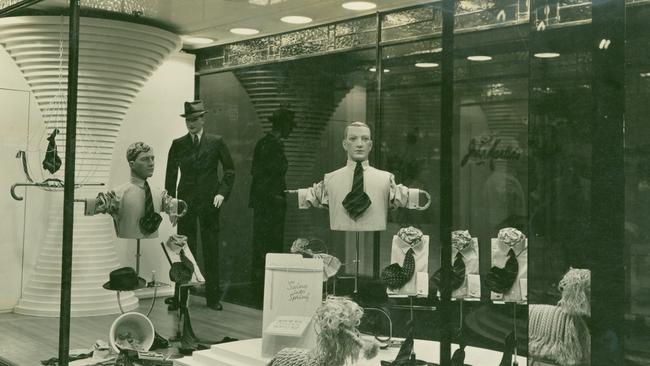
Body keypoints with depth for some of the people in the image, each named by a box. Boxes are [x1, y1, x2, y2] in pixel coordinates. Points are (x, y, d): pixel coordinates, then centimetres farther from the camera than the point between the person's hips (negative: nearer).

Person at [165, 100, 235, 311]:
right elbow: (171, 175, 9)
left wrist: (222, 192, -6)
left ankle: (212, 297, 12)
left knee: (211, 250, 3)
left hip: (209, 202, -1)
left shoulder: (216, 142, 2)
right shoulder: (178, 145, 7)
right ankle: (180, 296, 7)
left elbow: (229, 170, 6)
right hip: (185, 202, 1)